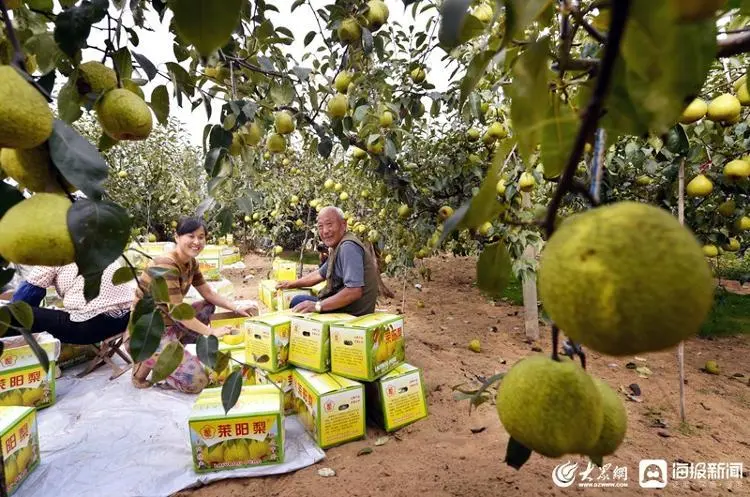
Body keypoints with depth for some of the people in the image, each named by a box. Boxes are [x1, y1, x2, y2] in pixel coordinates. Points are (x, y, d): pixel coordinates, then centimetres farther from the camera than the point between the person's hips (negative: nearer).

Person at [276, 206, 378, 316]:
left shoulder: (348, 247, -23)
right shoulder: (337, 246, 10)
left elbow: (355, 291, -32)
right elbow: (320, 274, 25)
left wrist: (317, 306, -26)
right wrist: (291, 284, 22)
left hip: (352, 314, -9)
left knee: (298, 302, 1)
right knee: (297, 300, 19)